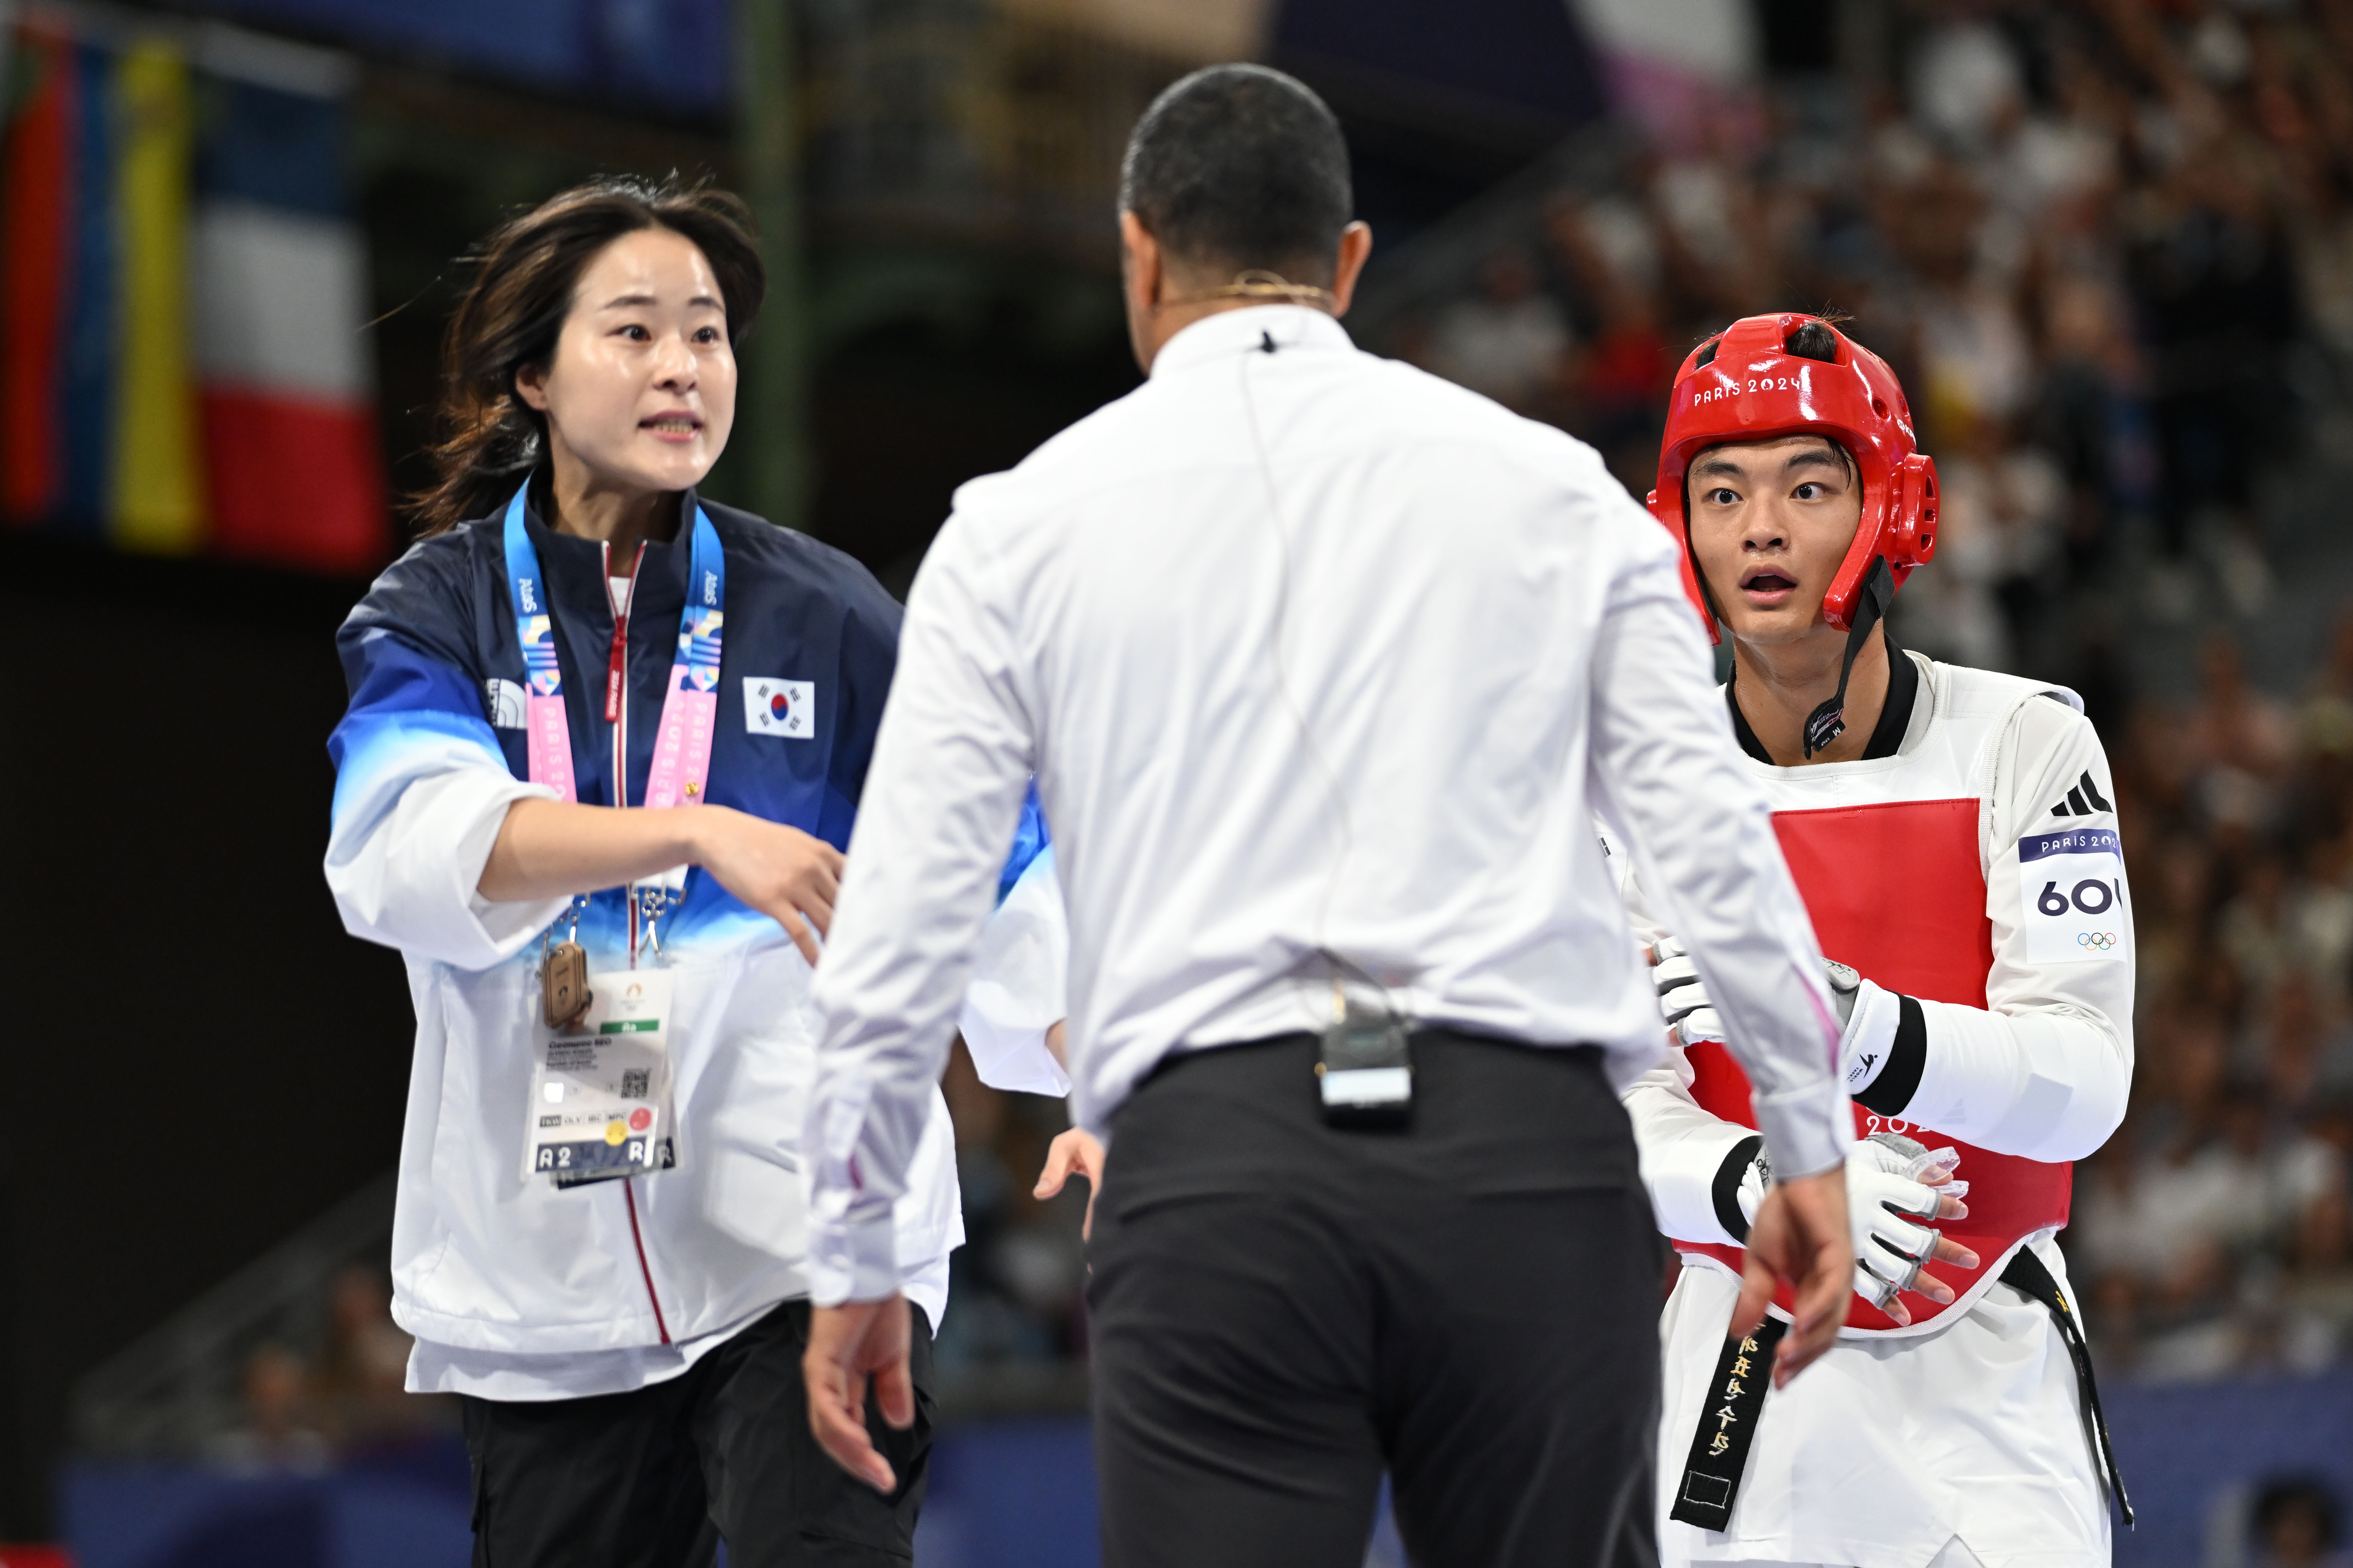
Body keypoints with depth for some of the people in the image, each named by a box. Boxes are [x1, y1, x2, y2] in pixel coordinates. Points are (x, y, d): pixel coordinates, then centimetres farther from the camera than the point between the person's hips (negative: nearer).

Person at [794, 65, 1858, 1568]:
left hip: (1211, 1171, -1)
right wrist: (1814, 1144, 15)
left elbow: (900, 922, 7)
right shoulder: (1546, 483, 11)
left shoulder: (1024, 523, 9)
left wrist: (853, 1260, 15)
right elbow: (1713, 827, 6)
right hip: (1531, 1156, 1)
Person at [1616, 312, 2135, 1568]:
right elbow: (1624, 1123, -8)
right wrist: (1775, 1188, -30)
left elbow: (2084, 1086, -14)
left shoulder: (2024, 745, -6)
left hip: (1991, 1376, -1)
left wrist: (1849, 1028, -32)